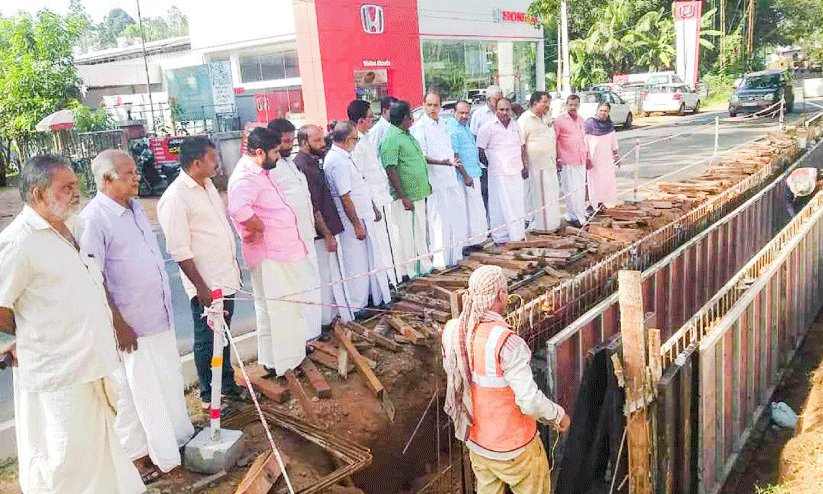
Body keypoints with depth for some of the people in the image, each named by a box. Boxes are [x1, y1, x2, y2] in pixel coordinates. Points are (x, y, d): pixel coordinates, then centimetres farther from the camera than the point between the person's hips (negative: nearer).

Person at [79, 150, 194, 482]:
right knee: (136, 389, 6)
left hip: (160, 315, 8)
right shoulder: (94, 218, -18)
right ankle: (135, 454, 25)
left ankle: (178, 437, 38)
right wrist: (118, 323, -18)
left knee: (169, 380, 20)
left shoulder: (135, 207, 9)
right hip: (132, 324, -8)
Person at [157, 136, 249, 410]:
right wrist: (201, 287, -18)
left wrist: (234, 262, 20)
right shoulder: (175, 197, -19)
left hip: (226, 278, 8)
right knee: (206, 341, 8)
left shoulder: (208, 185, 8)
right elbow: (179, 251, -19)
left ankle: (228, 385, 35)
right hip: (206, 284, -8)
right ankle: (208, 396, 25)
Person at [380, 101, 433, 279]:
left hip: (419, 193, 9)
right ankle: (407, 272, 14)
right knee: (404, 234, 2)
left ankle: (424, 265, 31)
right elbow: (391, 170, -21)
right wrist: (403, 197, -22)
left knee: (420, 231, 18)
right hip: (405, 197, -9)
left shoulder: (407, 135, 14)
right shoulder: (391, 138, -16)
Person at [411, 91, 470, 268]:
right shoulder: (419, 127, -9)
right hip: (434, 180, -8)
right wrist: (441, 162, -29)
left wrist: (463, 173, 21)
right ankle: (439, 258, 4)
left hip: (451, 177, 8)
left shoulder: (442, 123, 15)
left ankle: (454, 255, 24)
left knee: (456, 216, 11)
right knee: (438, 220, -6)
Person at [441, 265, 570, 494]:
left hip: (476, 434, 6)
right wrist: (558, 415, -9)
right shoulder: (507, 343, -35)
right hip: (512, 445, -6)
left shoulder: (452, 331, -14)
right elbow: (531, 402, -29)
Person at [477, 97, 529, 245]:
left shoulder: (515, 126, 13)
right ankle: (500, 237, 6)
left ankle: (519, 235, 19)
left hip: (516, 172, 6)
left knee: (518, 204, 9)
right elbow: (480, 150, -4)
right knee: (500, 207, -2)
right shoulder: (488, 128, -5)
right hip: (498, 173, -5)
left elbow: (522, 147, 22)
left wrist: (524, 166, 18)